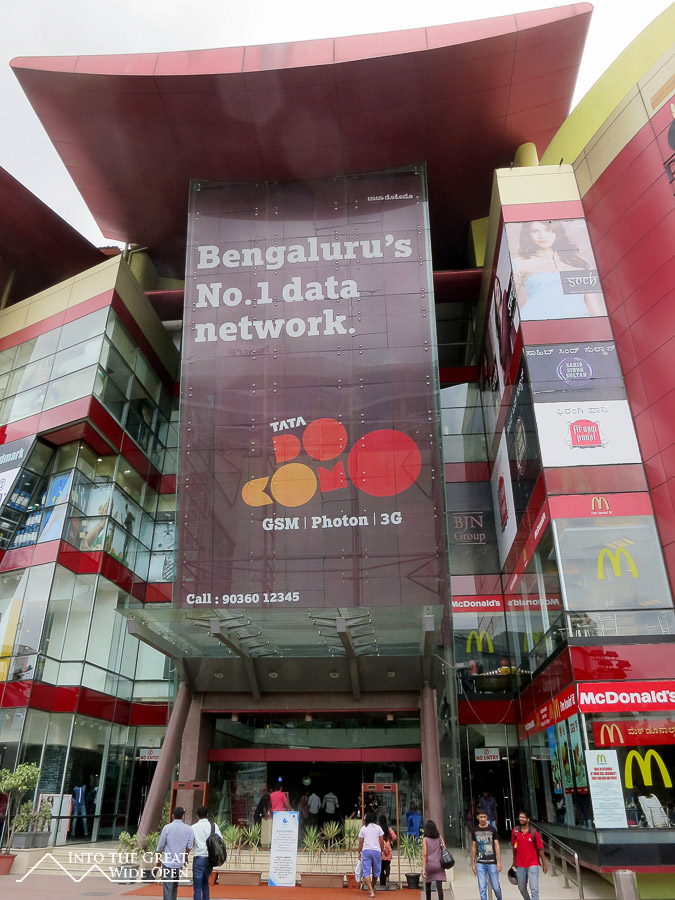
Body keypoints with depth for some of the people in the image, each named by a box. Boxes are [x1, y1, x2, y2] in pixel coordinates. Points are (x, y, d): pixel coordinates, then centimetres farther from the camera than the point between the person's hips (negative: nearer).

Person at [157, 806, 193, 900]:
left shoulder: (167, 827, -10)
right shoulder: (188, 829, -2)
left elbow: (160, 846, -5)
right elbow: (189, 846, 0)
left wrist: (160, 852, 18)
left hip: (168, 862, -3)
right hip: (180, 863, 3)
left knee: (167, 889, -1)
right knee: (175, 887, 20)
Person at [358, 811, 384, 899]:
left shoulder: (363, 828, 4)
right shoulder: (378, 827, 5)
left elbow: (360, 842, 3)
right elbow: (381, 841, 5)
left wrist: (359, 852, 12)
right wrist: (381, 851, 16)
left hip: (366, 851, -1)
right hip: (376, 850, 1)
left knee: (366, 872, -2)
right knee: (376, 871, 19)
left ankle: (371, 891, -14)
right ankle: (372, 888, 32)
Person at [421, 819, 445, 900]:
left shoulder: (425, 839, -6)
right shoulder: (439, 837, 2)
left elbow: (424, 854, -11)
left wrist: (423, 869, -12)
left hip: (429, 864, -1)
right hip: (439, 865, 1)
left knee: (428, 885, 19)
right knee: (439, 886, -2)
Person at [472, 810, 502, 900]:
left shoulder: (492, 829, -1)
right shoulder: (474, 830, 4)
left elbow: (497, 846, 0)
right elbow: (474, 847, 10)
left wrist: (499, 862, -6)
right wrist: (473, 863, 9)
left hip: (492, 862, -1)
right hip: (480, 863, 1)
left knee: (496, 887, 6)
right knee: (482, 888, -3)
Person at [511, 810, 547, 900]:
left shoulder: (534, 832, -9)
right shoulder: (515, 831, -3)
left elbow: (540, 849, -4)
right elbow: (514, 847, 8)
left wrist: (544, 864, -2)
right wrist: (514, 861, 11)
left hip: (532, 864, -3)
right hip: (520, 865, 3)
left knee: (534, 889, -8)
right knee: (522, 888, 16)